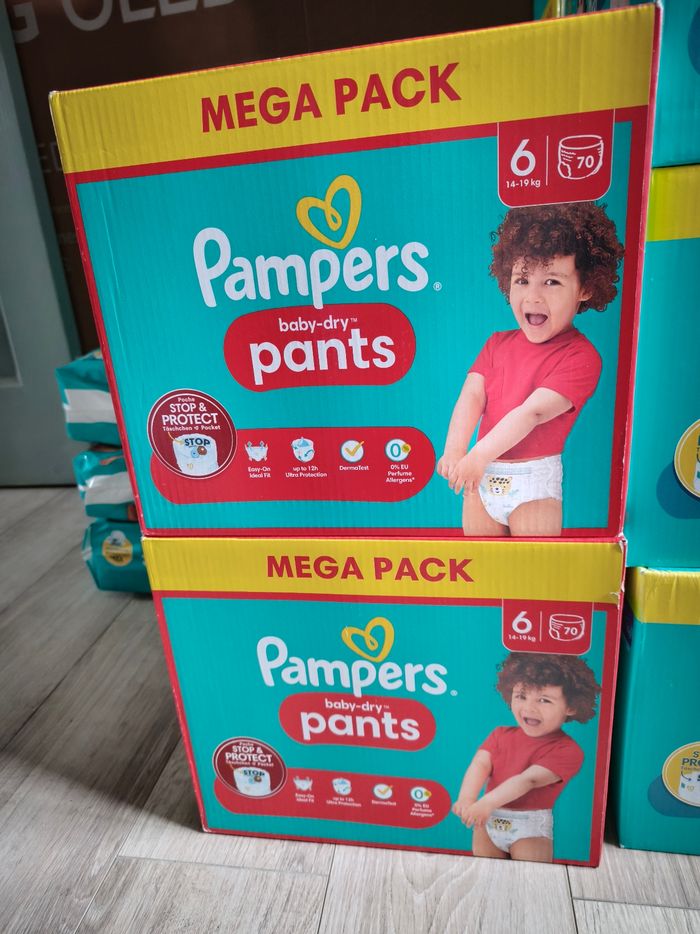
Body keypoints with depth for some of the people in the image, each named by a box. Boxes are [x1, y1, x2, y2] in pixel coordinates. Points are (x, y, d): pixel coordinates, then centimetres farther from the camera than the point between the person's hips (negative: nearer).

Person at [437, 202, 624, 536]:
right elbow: (471, 396, -4)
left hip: (532, 479, -5)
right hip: (483, 476, 5)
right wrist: (454, 450, -19)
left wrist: (478, 455, -25)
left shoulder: (580, 355, -12)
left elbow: (533, 412, -21)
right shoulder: (498, 343, 7)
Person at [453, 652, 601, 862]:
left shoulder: (567, 750, -15)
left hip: (530, 824, -4)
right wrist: (466, 799, -28)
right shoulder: (501, 735, 4)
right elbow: (480, 765, -10)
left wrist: (486, 803, -31)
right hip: (489, 818, 4)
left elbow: (529, 780, -24)